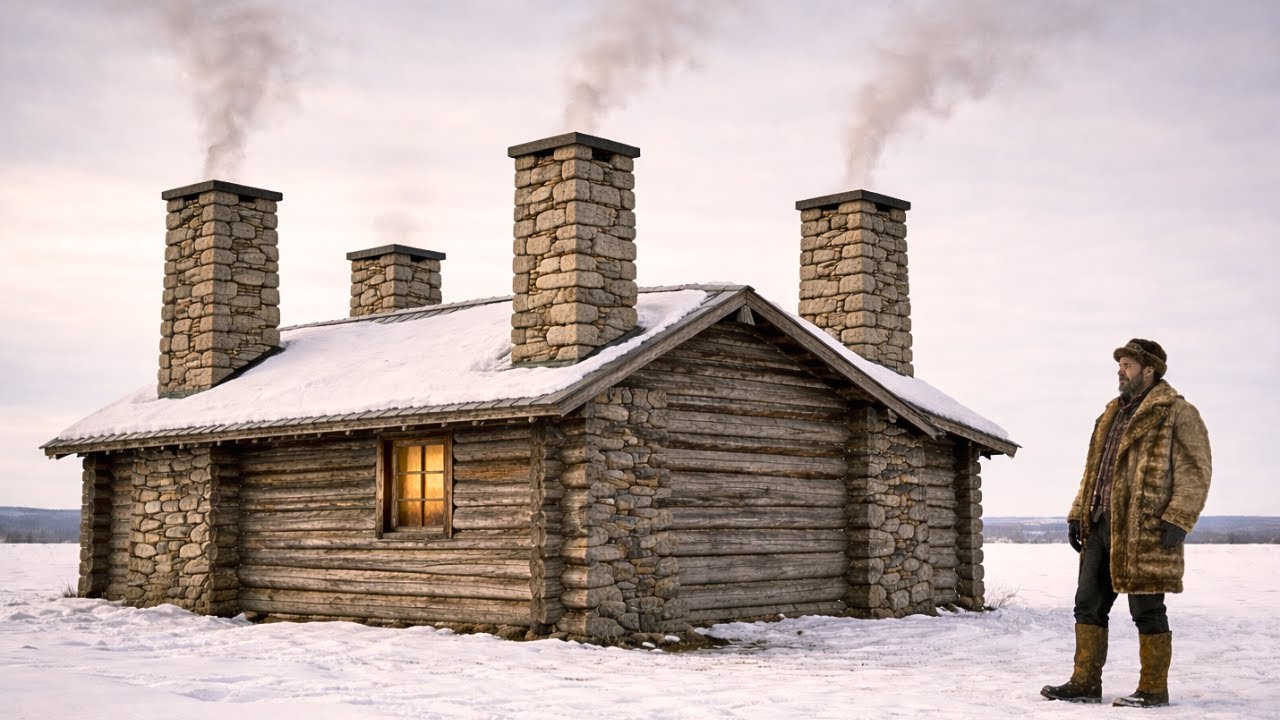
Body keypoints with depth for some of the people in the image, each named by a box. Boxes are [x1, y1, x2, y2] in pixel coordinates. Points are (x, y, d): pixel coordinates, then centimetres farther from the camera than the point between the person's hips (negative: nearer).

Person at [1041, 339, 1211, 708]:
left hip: (1145, 530, -8)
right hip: (1101, 526, 8)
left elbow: (1195, 472, -9)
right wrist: (1077, 514, 15)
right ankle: (1085, 682, 15)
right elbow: (1092, 470, 23)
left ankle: (1154, 689, 7)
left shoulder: (1177, 414, -3)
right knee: (1089, 604, 8)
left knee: (1146, 609, -3)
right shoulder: (1112, 414, 20)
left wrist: (1177, 521, -18)